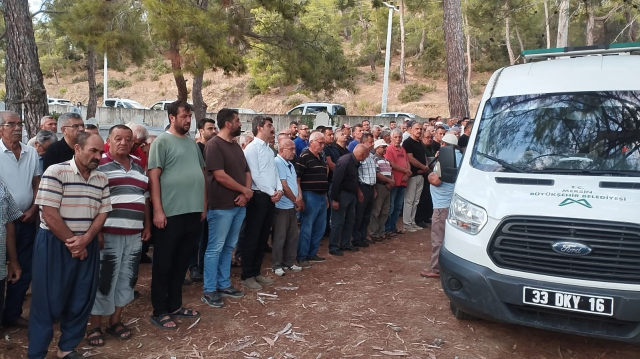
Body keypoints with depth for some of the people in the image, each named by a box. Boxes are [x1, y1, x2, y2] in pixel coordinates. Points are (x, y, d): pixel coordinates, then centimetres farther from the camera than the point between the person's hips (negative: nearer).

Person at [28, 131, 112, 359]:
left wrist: (85, 239, -11)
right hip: (54, 244, -5)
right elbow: (49, 214, -15)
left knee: (81, 300, 10)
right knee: (48, 300, 1)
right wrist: (71, 242, -12)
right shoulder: (55, 172, -10)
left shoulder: (102, 179, 7)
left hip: (87, 245, 5)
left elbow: (103, 213, 5)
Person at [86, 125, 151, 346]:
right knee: (104, 279, 1)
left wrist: (147, 226, 13)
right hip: (108, 233, -6)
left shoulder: (139, 166, 13)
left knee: (126, 278, 12)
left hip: (134, 234, 6)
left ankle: (115, 321, 27)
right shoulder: (98, 165, -5)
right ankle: (95, 326, 16)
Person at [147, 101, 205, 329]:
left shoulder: (192, 143, 13)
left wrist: (204, 204, 14)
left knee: (181, 263, 16)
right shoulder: (162, 142, -6)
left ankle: (175, 305, 28)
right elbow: (153, 176, -12)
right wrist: (157, 210, -17)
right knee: (163, 265, 5)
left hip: (193, 212, 7)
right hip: (170, 213, -6)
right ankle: (159, 312, 15)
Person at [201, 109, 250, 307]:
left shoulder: (236, 146, 14)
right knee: (215, 248, 0)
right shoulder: (214, 145, -12)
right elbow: (220, 176, -19)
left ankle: (224, 285, 25)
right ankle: (209, 291, 10)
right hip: (221, 206, -8)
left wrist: (245, 193, -4)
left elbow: (246, 171, 15)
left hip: (239, 205, 8)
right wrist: (244, 190, -10)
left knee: (229, 247, 15)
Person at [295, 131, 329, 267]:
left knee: (320, 228, 13)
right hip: (310, 196, -8)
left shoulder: (321, 157, 15)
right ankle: (301, 257, 6)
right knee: (306, 228, -3)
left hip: (322, 196, 9)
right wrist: (299, 197, -22)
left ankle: (312, 253, 25)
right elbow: (296, 178, -16)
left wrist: (325, 195, 22)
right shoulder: (304, 157, -11)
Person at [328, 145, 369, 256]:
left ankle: (345, 244, 27)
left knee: (350, 221, 16)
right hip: (342, 195, -10)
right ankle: (333, 247, 6)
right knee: (338, 222, -3)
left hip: (351, 195, 10)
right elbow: (336, 181, -23)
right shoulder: (344, 161, -21)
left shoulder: (355, 162, 8)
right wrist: (335, 199, -22)